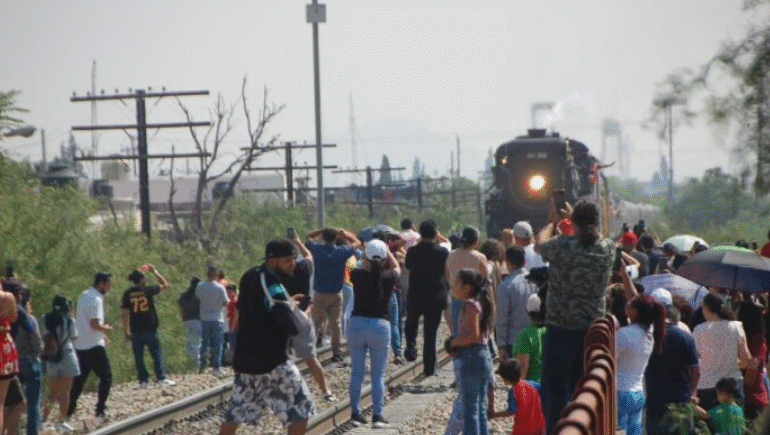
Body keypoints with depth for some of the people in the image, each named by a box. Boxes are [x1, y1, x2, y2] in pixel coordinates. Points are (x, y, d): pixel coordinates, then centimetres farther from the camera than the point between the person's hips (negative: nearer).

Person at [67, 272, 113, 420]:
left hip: (80, 345, 9)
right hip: (94, 346, -9)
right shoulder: (96, 300, -17)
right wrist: (107, 328, -6)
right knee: (106, 376, 2)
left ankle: (69, 410, 9)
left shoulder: (84, 296, 13)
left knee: (79, 379, 11)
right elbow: (94, 324, -24)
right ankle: (101, 409, -2)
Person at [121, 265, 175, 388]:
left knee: (138, 356, 6)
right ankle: (161, 378, 1)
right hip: (150, 328, -2)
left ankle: (143, 380, 6)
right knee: (156, 353, 5)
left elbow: (123, 314, -1)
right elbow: (165, 285, 11)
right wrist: (154, 271, 19)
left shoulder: (127, 294, 0)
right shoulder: (148, 290, -5)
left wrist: (125, 331, 6)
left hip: (135, 331, 2)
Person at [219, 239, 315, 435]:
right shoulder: (273, 288, -20)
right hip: (272, 362, -8)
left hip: (244, 358, 9)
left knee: (236, 411, 16)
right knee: (300, 410, 2)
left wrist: (287, 303, 17)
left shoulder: (250, 277, 7)